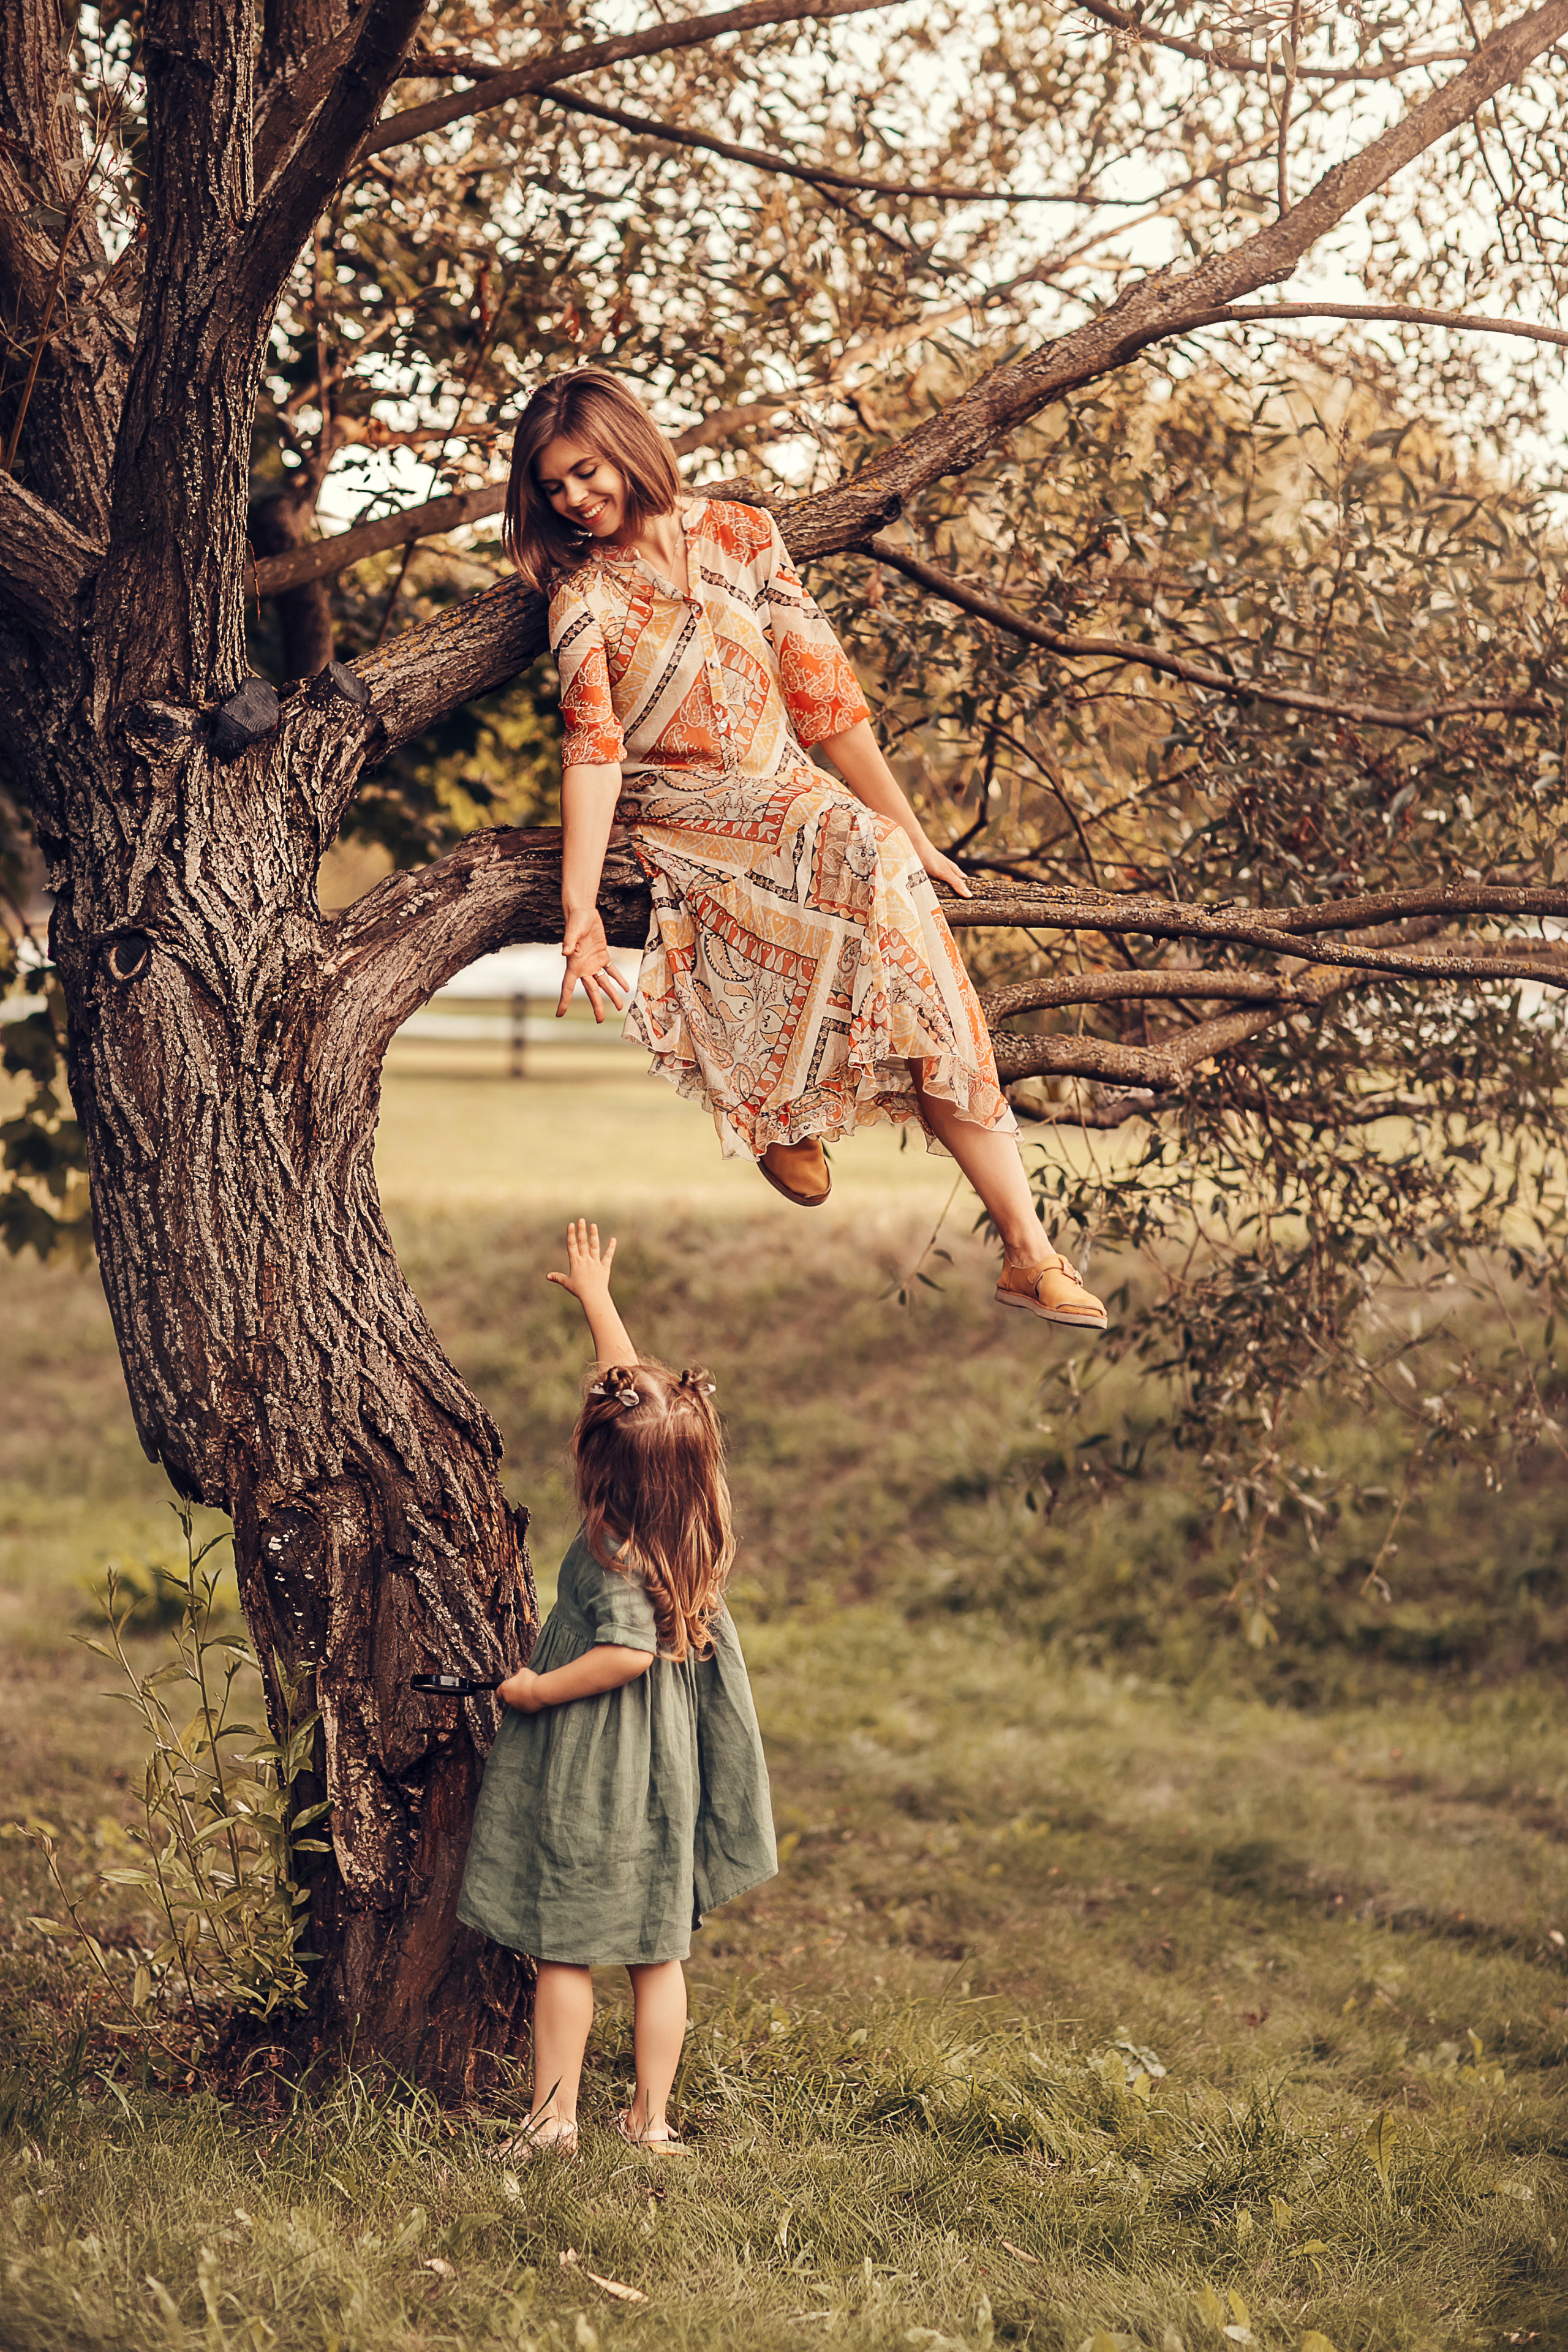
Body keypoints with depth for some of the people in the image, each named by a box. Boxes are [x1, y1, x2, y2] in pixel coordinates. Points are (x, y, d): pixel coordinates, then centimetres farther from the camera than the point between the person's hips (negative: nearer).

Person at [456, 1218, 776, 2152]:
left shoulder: (613, 1553, -21)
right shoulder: (688, 1524, -1)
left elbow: (627, 1653, -29)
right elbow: (636, 1387, 10)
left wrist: (538, 1688, -15)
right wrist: (598, 1299, 21)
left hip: (593, 1771, -7)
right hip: (665, 1774, 7)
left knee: (565, 1949, 4)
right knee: (658, 1951, 11)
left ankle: (554, 2116, 7)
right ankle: (651, 2117, 15)